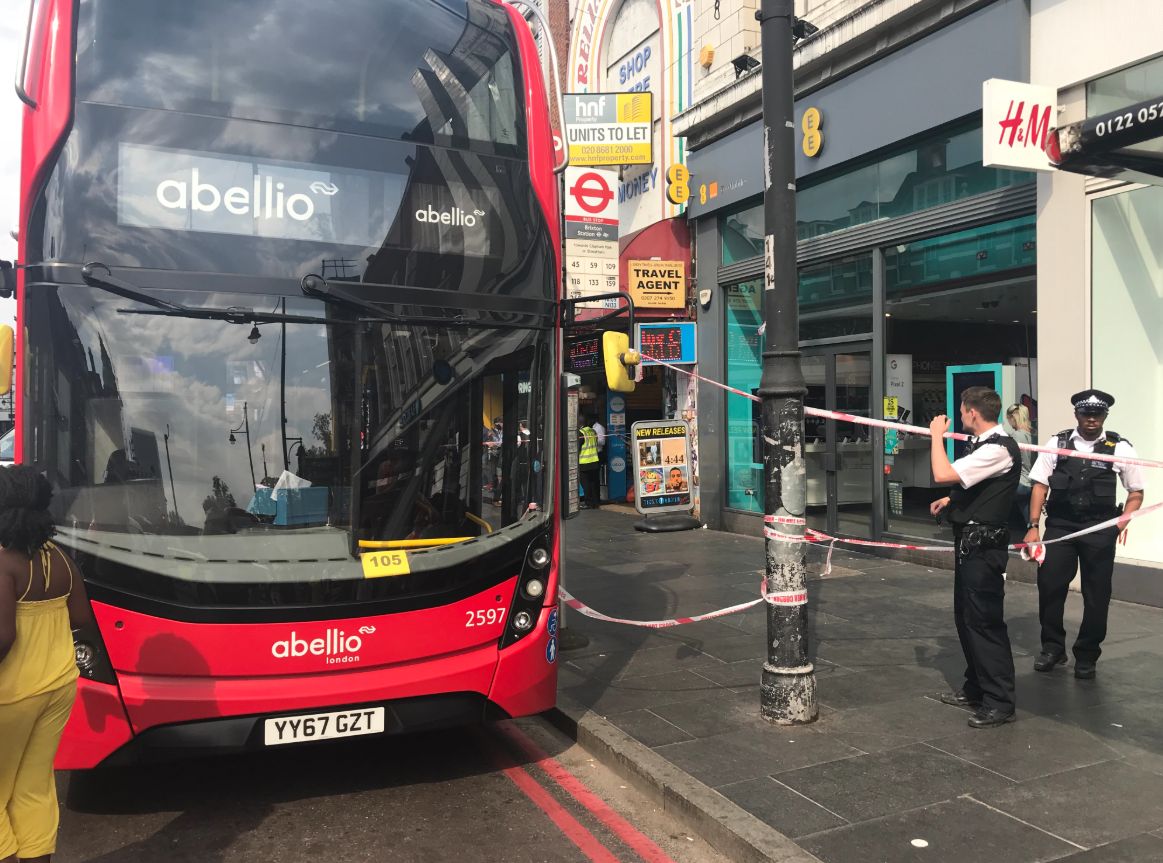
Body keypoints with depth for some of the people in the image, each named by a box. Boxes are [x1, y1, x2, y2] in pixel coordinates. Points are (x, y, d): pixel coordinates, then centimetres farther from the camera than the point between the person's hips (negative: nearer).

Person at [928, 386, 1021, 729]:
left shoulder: (998, 449, -20)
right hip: (971, 542, 11)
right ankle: (975, 688, 31)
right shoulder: (984, 444, 13)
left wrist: (936, 434, -14)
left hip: (983, 545, -11)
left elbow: (943, 474, -27)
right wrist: (951, 500, 13)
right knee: (966, 617, 18)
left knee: (984, 621, -6)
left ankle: (1000, 703, 3)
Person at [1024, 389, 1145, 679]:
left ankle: (1086, 655, 24)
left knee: (1096, 594, 6)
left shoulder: (1120, 448, 0)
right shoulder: (1057, 443, 2)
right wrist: (1033, 526, -3)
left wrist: (1123, 519, -9)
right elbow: (1040, 485, 3)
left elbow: (1136, 492, 8)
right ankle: (1052, 647, 21)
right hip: (1059, 525, 1)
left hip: (1100, 530, 0)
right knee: (1049, 585, 0)